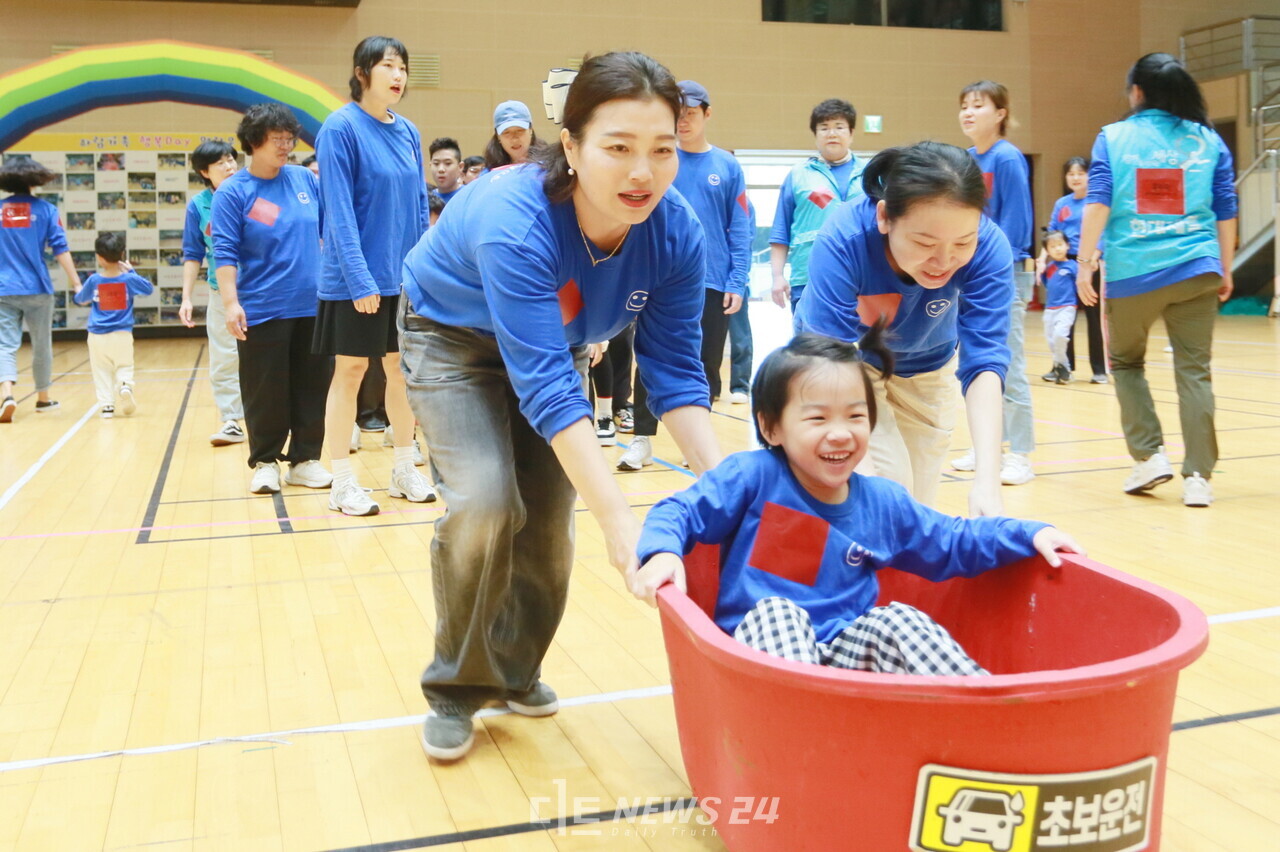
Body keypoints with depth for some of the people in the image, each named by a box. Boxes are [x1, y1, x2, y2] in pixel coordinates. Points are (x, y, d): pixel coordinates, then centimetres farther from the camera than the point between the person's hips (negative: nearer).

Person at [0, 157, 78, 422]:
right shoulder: (45, 210, -2)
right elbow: (60, 249, -7)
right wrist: (75, 281, -3)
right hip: (37, 289, -1)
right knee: (41, 345, 14)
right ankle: (43, 398, 26)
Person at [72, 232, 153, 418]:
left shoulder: (94, 280, -5)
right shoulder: (129, 279, -7)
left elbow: (80, 299, 11)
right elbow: (149, 288, 10)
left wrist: (77, 292, 33)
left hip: (97, 336, 0)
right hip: (122, 335, 0)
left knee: (101, 371, 8)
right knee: (124, 367, 10)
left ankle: (106, 405, 3)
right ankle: (125, 385, -20)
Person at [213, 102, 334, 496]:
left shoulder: (305, 179, 7)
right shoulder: (233, 193, -4)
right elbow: (225, 253, -8)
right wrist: (230, 303, -17)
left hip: (313, 306, 4)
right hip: (262, 311, -4)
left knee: (312, 387, 8)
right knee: (265, 393, 4)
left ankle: (304, 459, 20)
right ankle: (265, 462, 18)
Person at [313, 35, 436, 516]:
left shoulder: (408, 132, 7)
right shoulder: (341, 128, -10)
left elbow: (419, 206, 11)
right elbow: (339, 210, -15)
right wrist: (360, 278, -20)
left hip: (406, 276, 6)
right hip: (356, 278, -5)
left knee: (403, 368, 11)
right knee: (350, 372, 3)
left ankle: (404, 470, 23)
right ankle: (342, 483, 12)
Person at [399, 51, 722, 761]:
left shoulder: (676, 233, -26)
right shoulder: (514, 220, -40)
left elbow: (675, 373, -20)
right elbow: (545, 386, -44)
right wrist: (619, 519, -49)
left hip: (556, 343, 5)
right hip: (454, 337, -4)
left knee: (549, 516, 0)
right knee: (487, 501, -21)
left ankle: (515, 669, 26)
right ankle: (455, 690, 2)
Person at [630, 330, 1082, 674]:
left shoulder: (882, 502, 8)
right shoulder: (752, 476, -6)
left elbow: (955, 544, 18)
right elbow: (680, 512, -5)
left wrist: (1029, 535, 8)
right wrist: (661, 553, -26)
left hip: (846, 655, 3)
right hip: (764, 650, -3)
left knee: (897, 620, -22)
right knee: (776, 613, -32)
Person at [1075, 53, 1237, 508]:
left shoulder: (1113, 137, 4)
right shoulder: (1209, 141, 9)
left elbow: (1098, 202, -6)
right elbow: (1226, 213, 9)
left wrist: (1086, 262, -5)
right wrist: (1225, 270, 17)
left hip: (1132, 273, -1)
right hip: (1195, 270, 1)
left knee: (1125, 361, 17)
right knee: (1194, 371, 4)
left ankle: (1149, 456, 10)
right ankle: (1197, 476, 2)